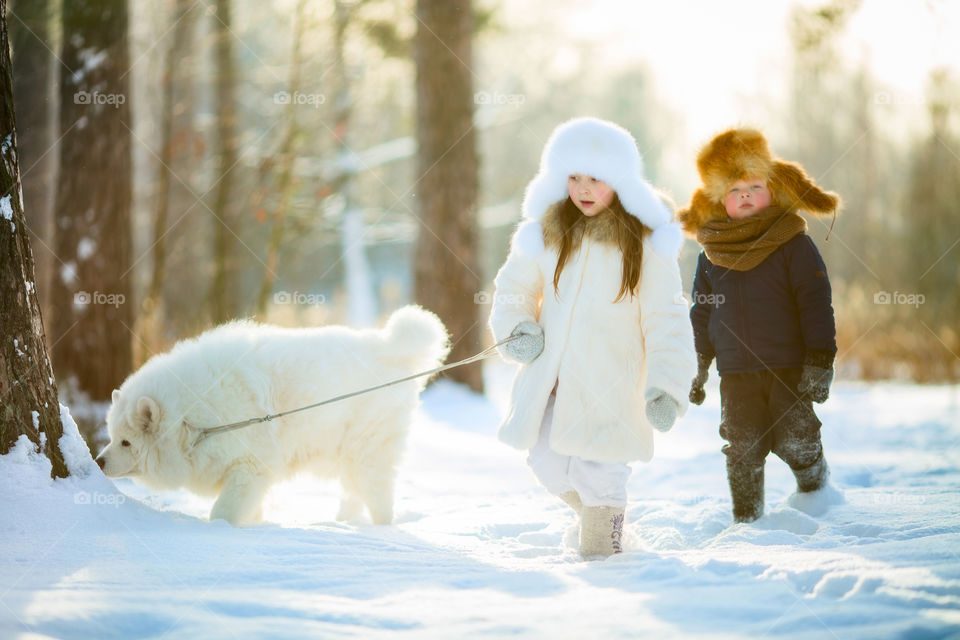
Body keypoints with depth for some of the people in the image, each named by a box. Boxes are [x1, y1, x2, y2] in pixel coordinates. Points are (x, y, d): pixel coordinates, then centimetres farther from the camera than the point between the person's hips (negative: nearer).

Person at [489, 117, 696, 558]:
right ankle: (594, 508, 36)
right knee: (548, 464, 6)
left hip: (610, 384, -4)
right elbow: (513, 288, 19)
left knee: (598, 476, -7)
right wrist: (517, 329, -1)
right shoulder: (546, 232, 4)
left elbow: (666, 322, -6)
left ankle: (601, 547, 15)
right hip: (551, 380, 4)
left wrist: (667, 387, -16)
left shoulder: (644, 243, -5)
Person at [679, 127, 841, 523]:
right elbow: (701, 312, 18)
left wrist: (820, 361, -10)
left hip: (789, 365, -3)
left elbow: (816, 303, -4)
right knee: (743, 449, 1)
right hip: (736, 371, 3)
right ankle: (746, 521, 15)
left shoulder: (793, 244, -2)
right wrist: (696, 366, 16)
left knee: (795, 440, -5)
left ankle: (815, 492, 24)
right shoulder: (712, 252, 9)